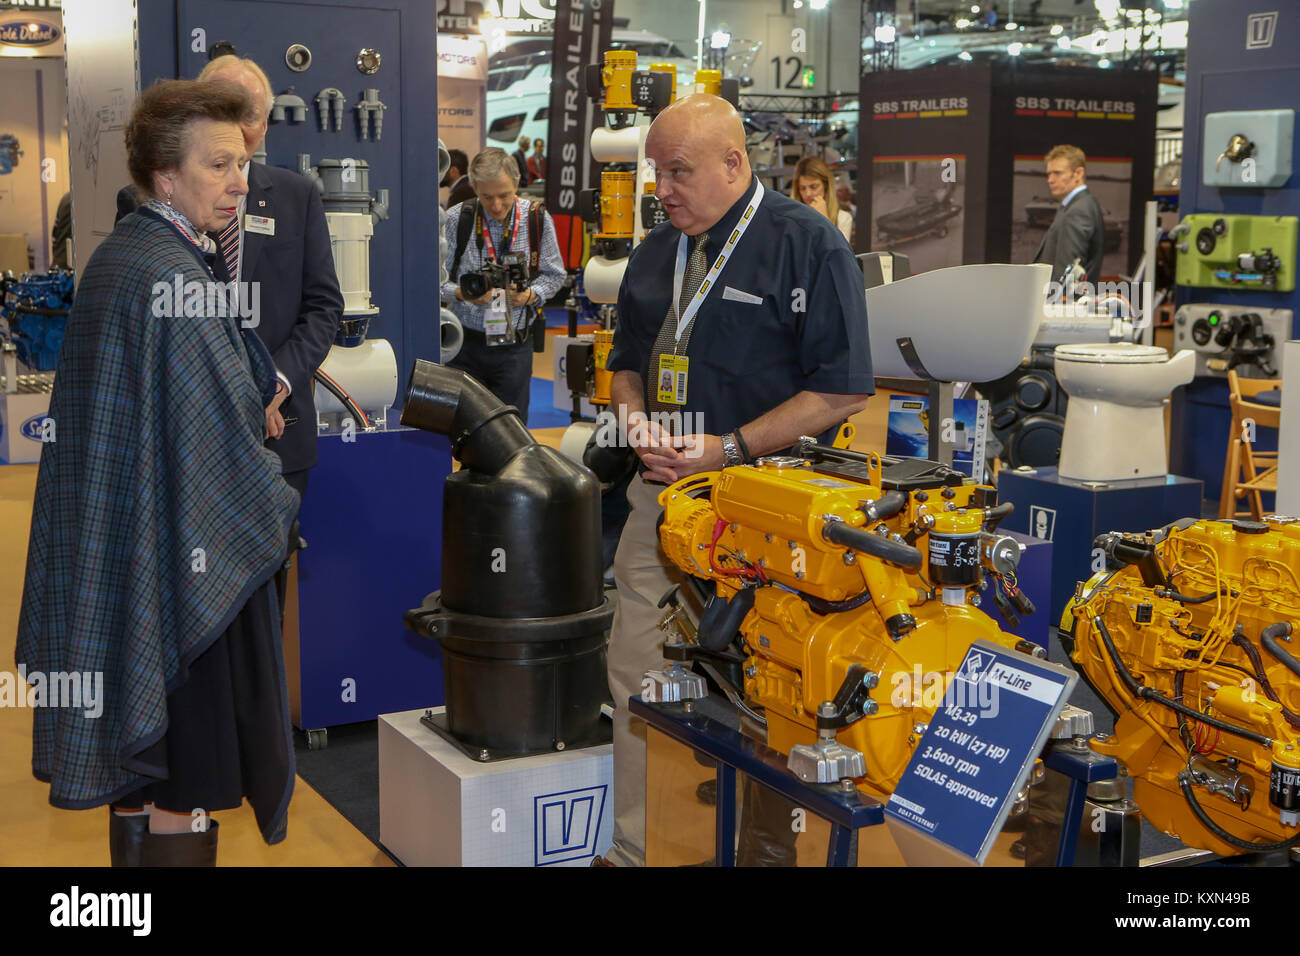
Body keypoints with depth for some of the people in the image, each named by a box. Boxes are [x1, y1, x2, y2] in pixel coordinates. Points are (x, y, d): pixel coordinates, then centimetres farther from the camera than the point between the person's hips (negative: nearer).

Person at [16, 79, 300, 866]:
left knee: (140, 757, 18)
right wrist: (280, 515, -3)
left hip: (118, 545, 10)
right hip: (185, 553, -10)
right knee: (184, 772, 1)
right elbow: (213, 437, -18)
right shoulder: (172, 276, -20)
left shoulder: (121, 256, 10)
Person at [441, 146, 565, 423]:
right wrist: (461, 293, -22)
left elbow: (554, 274, 8)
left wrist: (531, 295, -12)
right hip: (464, 342, -1)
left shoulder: (538, 220, -1)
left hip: (514, 346, 1)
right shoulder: (455, 220, -6)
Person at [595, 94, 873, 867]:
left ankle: (766, 847, 22)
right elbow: (627, 362, 24)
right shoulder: (658, 251, 13)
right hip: (661, 497, 6)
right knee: (636, 683, 8)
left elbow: (841, 391, -12)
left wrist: (730, 449, -17)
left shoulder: (808, 245, -8)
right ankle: (633, 846, 20)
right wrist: (633, 416, 2)